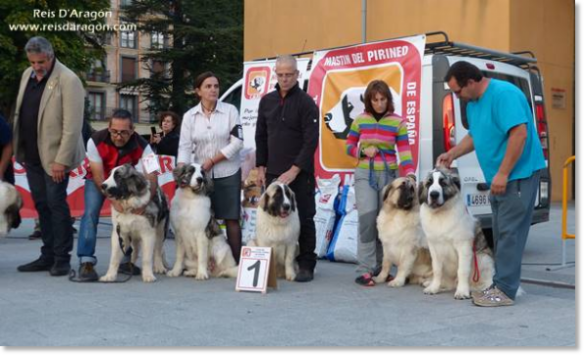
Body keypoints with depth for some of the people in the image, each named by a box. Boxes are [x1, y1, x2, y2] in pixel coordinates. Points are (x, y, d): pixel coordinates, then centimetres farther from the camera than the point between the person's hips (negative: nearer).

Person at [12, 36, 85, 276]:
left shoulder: (68, 80, -14)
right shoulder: (27, 75, 10)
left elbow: (72, 126, -17)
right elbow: (19, 113, 15)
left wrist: (61, 160, -19)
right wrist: (18, 149, 10)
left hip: (53, 156, -7)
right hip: (31, 155, 7)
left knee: (56, 204, -3)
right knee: (41, 205, 11)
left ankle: (62, 259, 9)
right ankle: (48, 256, 20)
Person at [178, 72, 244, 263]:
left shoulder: (230, 110, -4)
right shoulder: (189, 116, 1)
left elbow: (237, 142, -9)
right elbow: (185, 146, -3)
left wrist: (212, 160, -12)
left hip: (228, 173, -2)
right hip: (201, 174, 2)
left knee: (231, 218, -1)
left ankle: (237, 262, 5)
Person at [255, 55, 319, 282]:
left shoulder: (306, 102, -5)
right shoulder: (267, 101, 10)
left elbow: (311, 140, -12)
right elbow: (261, 137, 15)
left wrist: (294, 170, -16)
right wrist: (261, 168, 8)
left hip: (300, 173, -4)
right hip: (272, 173, 4)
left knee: (303, 219, 1)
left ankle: (306, 265, 10)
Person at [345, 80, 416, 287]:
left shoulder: (398, 122, 0)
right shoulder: (360, 120, 3)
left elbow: (404, 151, -7)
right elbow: (349, 147, 10)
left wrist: (410, 174, -22)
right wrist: (363, 151, -11)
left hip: (389, 174, 1)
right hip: (364, 174, -1)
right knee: (367, 218, -15)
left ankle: (379, 267, 21)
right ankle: (364, 270, -12)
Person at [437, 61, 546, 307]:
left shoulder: (504, 94, -18)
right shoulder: (473, 104, 11)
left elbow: (519, 133, -24)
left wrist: (503, 173, -25)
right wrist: (451, 154, 11)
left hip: (518, 174, -9)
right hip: (499, 177, 9)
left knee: (509, 232, -8)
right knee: (501, 233, 12)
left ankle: (505, 291, -5)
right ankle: (502, 284, 18)